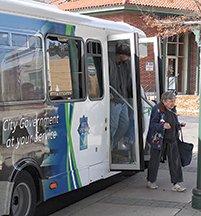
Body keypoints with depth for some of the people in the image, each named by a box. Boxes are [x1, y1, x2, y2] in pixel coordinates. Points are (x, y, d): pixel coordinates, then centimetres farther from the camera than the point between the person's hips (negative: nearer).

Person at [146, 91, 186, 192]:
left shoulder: (173, 109, 7)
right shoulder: (157, 110, -15)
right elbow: (152, 125, -17)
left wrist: (179, 125, 0)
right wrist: (163, 126, -32)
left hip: (172, 139, 6)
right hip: (159, 139, -6)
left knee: (175, 160, 1)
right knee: (155, 160, 8)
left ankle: (176, 184, 8)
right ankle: (151, 181, 26)